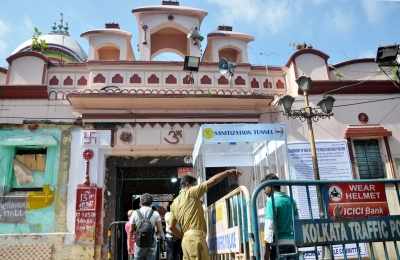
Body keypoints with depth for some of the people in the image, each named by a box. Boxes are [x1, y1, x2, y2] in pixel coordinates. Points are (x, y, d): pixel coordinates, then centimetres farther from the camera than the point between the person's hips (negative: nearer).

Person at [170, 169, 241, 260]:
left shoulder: (174, 203, 19)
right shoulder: (190, 193, -1)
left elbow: (172, 227, 19)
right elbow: (211, 181, -6)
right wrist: (228, 172, 0)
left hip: (186, 239, 9)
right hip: (195, 237, -9)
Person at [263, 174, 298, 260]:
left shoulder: (271, 200, -7)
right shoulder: (290, 200, 13)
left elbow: (269, 225, -13)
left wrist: (267, 249, -11)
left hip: (278, 243, -6)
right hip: (292, 242, 6)